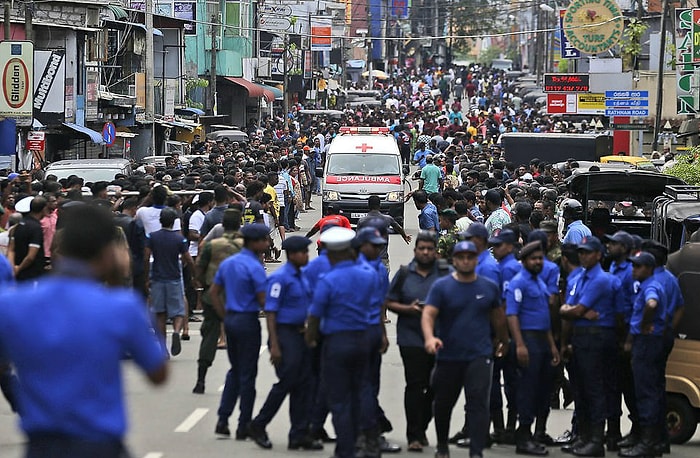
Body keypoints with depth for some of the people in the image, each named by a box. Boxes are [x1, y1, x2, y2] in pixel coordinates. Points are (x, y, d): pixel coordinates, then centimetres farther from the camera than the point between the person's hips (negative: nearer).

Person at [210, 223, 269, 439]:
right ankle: (243, 426, 6)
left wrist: (225, 317, 14)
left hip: (230, 319, 7)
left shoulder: (227, 263, 8)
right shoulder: (255, 267, -16)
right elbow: (263, 301, -18)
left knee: (234, 370, 17)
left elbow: (213, 292, 13)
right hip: (248, 321, -7)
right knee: (247, 373, 1)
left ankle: (222, 420, 11)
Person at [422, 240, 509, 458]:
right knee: (443, 403, 14)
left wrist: (503, 341, 31)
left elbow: (498, 316, 21)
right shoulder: (441, 286, -3)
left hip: (480, 356, 0)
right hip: (448, 356, 0)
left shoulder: (489, 287, 6)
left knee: (479, 403, -14)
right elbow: (428, 314, -14)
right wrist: (429, 337, -33)